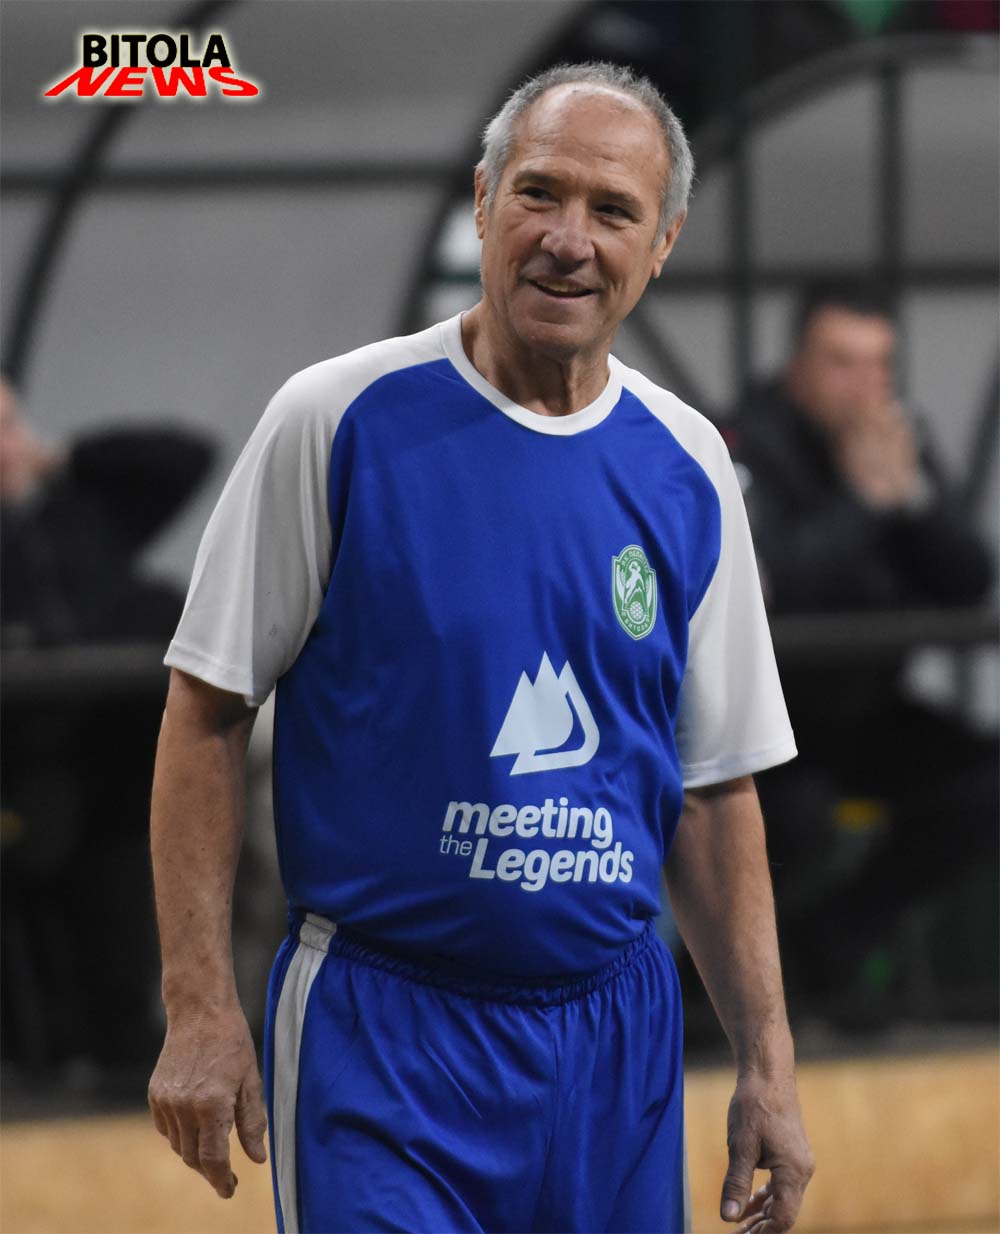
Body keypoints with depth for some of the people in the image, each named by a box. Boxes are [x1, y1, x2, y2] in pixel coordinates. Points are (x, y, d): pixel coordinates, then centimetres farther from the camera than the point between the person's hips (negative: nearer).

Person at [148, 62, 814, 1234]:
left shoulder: (688, 469, 6)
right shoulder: (338, 421, -6)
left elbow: (716, 787, 12)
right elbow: (207, 713, -4)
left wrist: (767, 1059, 7)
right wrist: (199, 1007, -11)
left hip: (613, 1033, 4)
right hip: (376, 1034, -4)